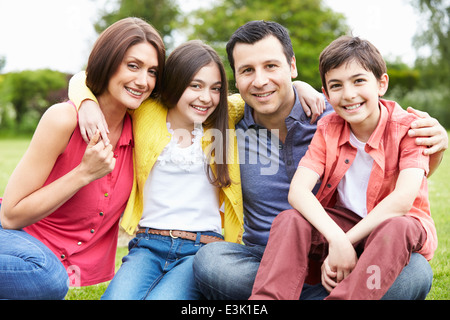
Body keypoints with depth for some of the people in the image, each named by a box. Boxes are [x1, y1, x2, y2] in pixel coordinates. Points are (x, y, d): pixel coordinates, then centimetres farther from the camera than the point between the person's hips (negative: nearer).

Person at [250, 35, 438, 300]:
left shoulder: (408, 128, -12)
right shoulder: (328, 129, -2)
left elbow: (403, 199, -25)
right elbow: (298, 190, -17)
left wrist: (346, 241, -26)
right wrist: (336, 239, -33)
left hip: (398, 224, -3)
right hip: (342, 225, 3)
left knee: (397, 228, -37)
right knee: (290, 220, -23)